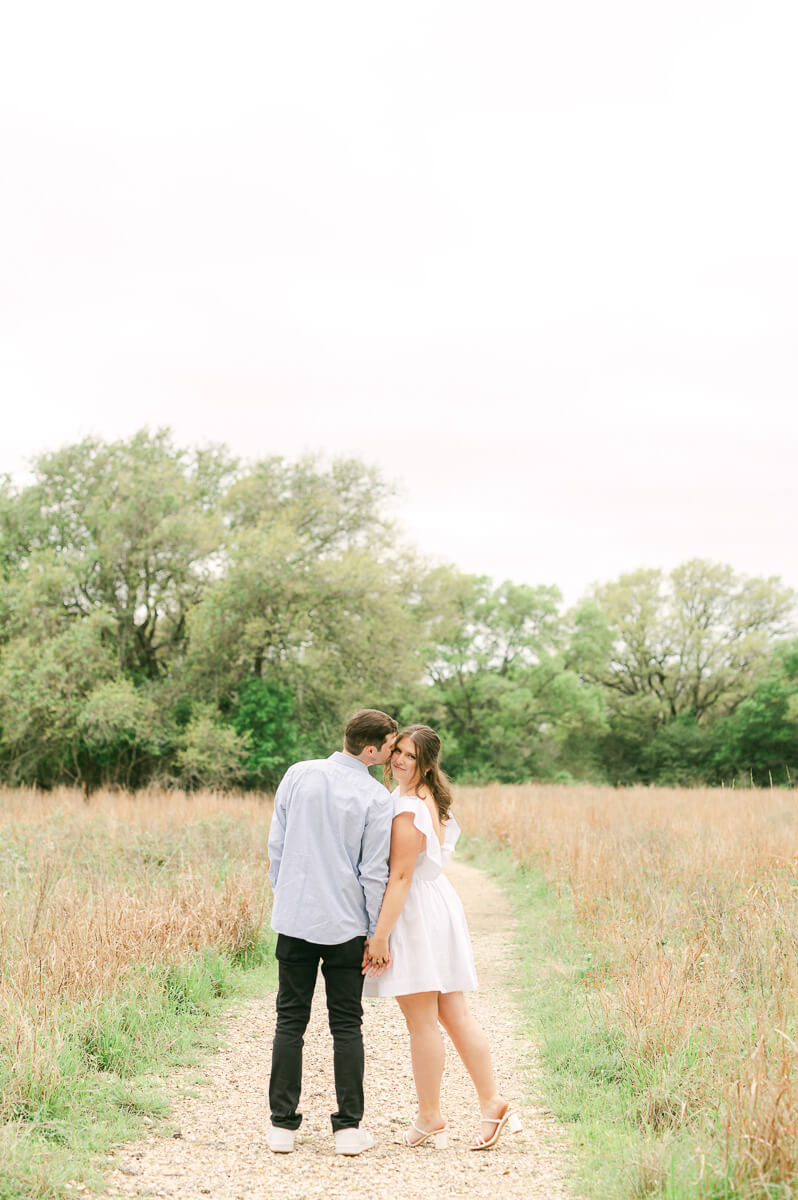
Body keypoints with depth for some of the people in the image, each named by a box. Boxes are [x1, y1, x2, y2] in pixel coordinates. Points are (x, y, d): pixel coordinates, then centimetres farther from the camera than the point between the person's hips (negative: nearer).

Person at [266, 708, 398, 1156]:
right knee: (347, 1026, 7)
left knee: (291, 1022, 9)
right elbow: (374, 874, -8)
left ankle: (283, 1125, 10)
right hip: (346, 925, -2)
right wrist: (378, 935, 1)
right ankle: (349, 1127, 9)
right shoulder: (377, 798, -9)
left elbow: (276, 845, 6)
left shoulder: (298, 775, 1)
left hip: (294, 919, 3)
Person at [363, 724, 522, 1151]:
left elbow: (400, 876, -20)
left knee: (422, 1023, 0)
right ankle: (493, 1104, 12)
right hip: (440, 907, 10)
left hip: (415, 916, -10)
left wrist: (380, 936, -19)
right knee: (455, 1016, 11)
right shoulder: (430, 799, 13)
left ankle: (429, 1120, 10)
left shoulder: (408, 810, -18)